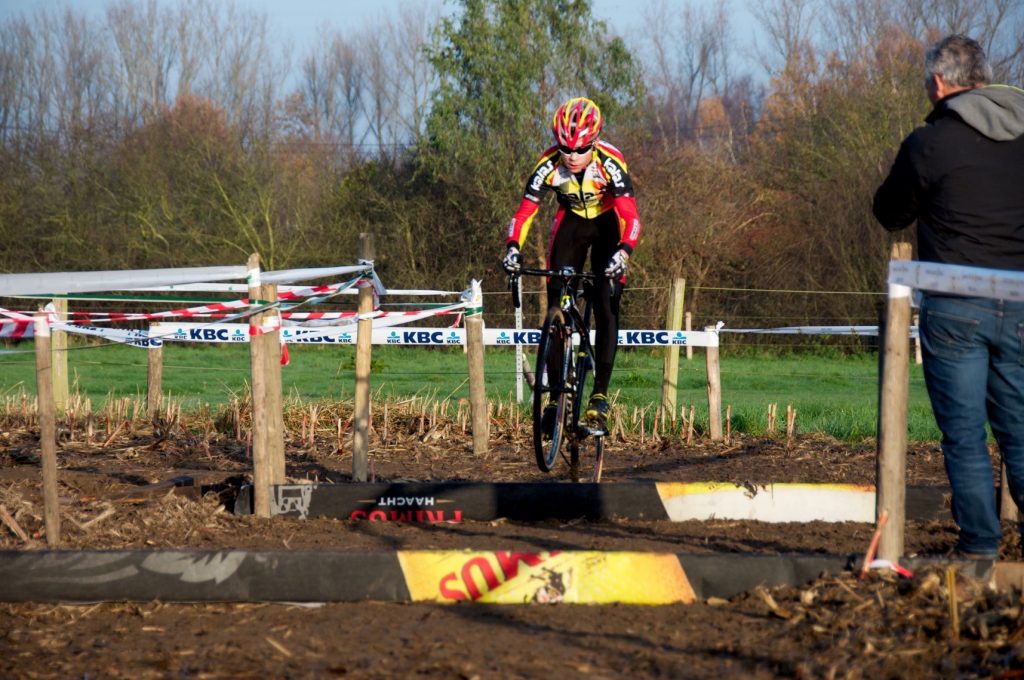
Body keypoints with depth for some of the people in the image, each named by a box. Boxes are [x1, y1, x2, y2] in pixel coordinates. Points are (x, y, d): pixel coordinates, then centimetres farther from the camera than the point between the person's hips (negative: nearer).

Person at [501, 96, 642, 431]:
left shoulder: (609, 162, -31)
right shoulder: (549, 164, -25)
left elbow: (630, 216, -37)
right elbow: (525, 210, -25)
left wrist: (623, 253, -54)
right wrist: (513, 248, -42)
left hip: (607, 224, -2)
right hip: (571, 222, 2)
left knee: (607, 310, -14)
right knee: (557, 307, -8)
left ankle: (600, 394, -10)